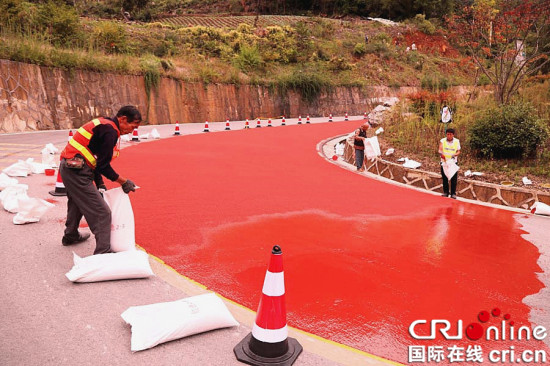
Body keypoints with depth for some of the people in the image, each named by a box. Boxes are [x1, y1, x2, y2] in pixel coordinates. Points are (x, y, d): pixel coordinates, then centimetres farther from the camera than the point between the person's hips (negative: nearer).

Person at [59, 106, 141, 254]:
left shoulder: (103, 124, 14)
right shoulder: (110, 131, -17)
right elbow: (103, 166, -18)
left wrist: (99, 183, 15)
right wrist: (123, 182, -7)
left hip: (67, 166, 11)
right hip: (77, 171, -11)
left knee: (77, 202, 32)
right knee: (102, 213, -10)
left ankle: (70, 236, 53)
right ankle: (103, 252, -12)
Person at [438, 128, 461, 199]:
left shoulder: (457, 141, 2)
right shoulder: (442, 141, -4)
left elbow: (458, 151, 4)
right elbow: (440, 149, -18)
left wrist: (455, 154, -19)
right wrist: (441, 154, -40)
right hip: (444, 162, 0)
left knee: (454, 178, -1)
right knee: (444, 178, 6)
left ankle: (453, 193, 7)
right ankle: (445, 192, 18)